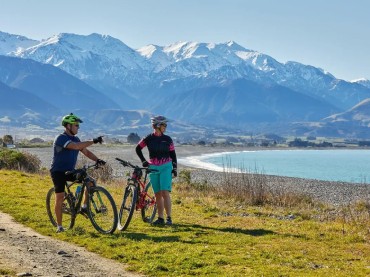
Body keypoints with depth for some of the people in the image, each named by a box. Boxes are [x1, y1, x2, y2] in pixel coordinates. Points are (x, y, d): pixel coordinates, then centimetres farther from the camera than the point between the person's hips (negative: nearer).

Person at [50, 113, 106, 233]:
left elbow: (86, 152, 3)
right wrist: (93, 141, -35)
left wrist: (97, 160, -14)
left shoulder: (75, 139, 7)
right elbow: (76, 146, -35)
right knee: (60, 197, -8)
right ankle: (59, 226, 2)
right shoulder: (61, 138, -19)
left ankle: (84, 207, 5)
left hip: (70, 171, 7)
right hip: (58, 171, -7)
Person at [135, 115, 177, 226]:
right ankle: (160, 218, 12)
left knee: (165, 193, -12)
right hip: (153, 168, 1)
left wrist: (175, 168, -1)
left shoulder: (167, 139, 0)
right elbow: (138, 148, 13)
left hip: (166, 167, -1)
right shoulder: (149, 138, -1)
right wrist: (143, 161, 7)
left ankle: (169, 218, -8)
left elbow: (173, 154, 5)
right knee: (158, 194, 6)